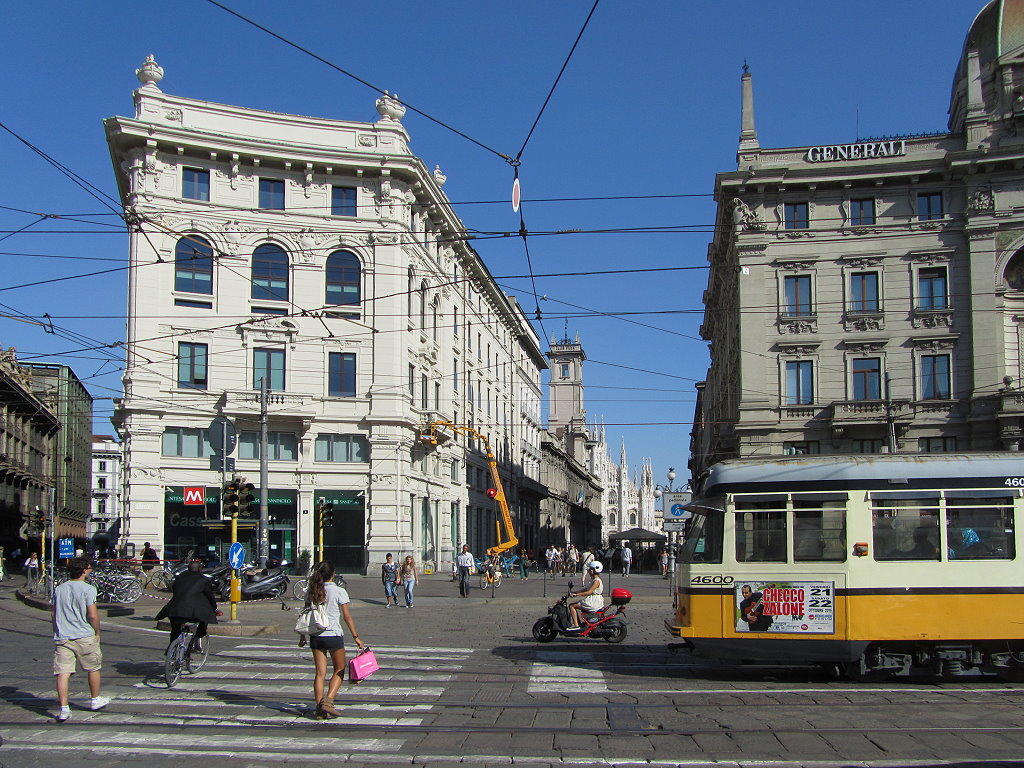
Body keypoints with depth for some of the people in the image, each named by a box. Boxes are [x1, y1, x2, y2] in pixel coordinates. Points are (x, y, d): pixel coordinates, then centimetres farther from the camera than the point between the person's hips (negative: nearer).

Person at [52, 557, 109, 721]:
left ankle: (64, 708, -10)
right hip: (84, 636, -4)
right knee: (93, 668, 15)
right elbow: (93, 615, -12)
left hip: (62, 638, 4)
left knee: (63, 672, -2)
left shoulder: (59, 589, 8)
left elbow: (55, 614, 14)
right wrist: (97, 633, 2)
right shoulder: (88, 589, -9)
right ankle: (96, 700, 29)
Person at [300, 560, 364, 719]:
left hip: (315, 636, 4)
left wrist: (303, 637, 17)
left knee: (320, 673, 9)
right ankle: (328, 700, -6)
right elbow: (347, 616, -8)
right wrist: (356, 637, -3)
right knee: (339, 671, 11)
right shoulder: (339, 592, -8)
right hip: (334, 635, -4)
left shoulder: (311, 592, 4)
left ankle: (319, 708, 6)